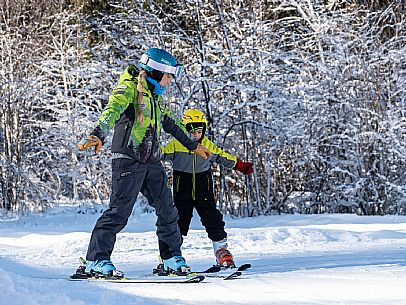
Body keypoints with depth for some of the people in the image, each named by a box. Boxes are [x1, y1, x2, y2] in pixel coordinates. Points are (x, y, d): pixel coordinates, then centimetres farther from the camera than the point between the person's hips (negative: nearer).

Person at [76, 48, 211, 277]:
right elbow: (112, 110, -26)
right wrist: (98, 136, -44)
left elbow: (171, 124, 34)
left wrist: (194, 146, 42)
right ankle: (96, 260, -10)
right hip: (128, 158, -8)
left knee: (167, 210, 7)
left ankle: (172, 258, 18)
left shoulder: (155, 95, 20)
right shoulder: (129, 88, -8)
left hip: (152, 161, 8)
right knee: (120, 210, -13)